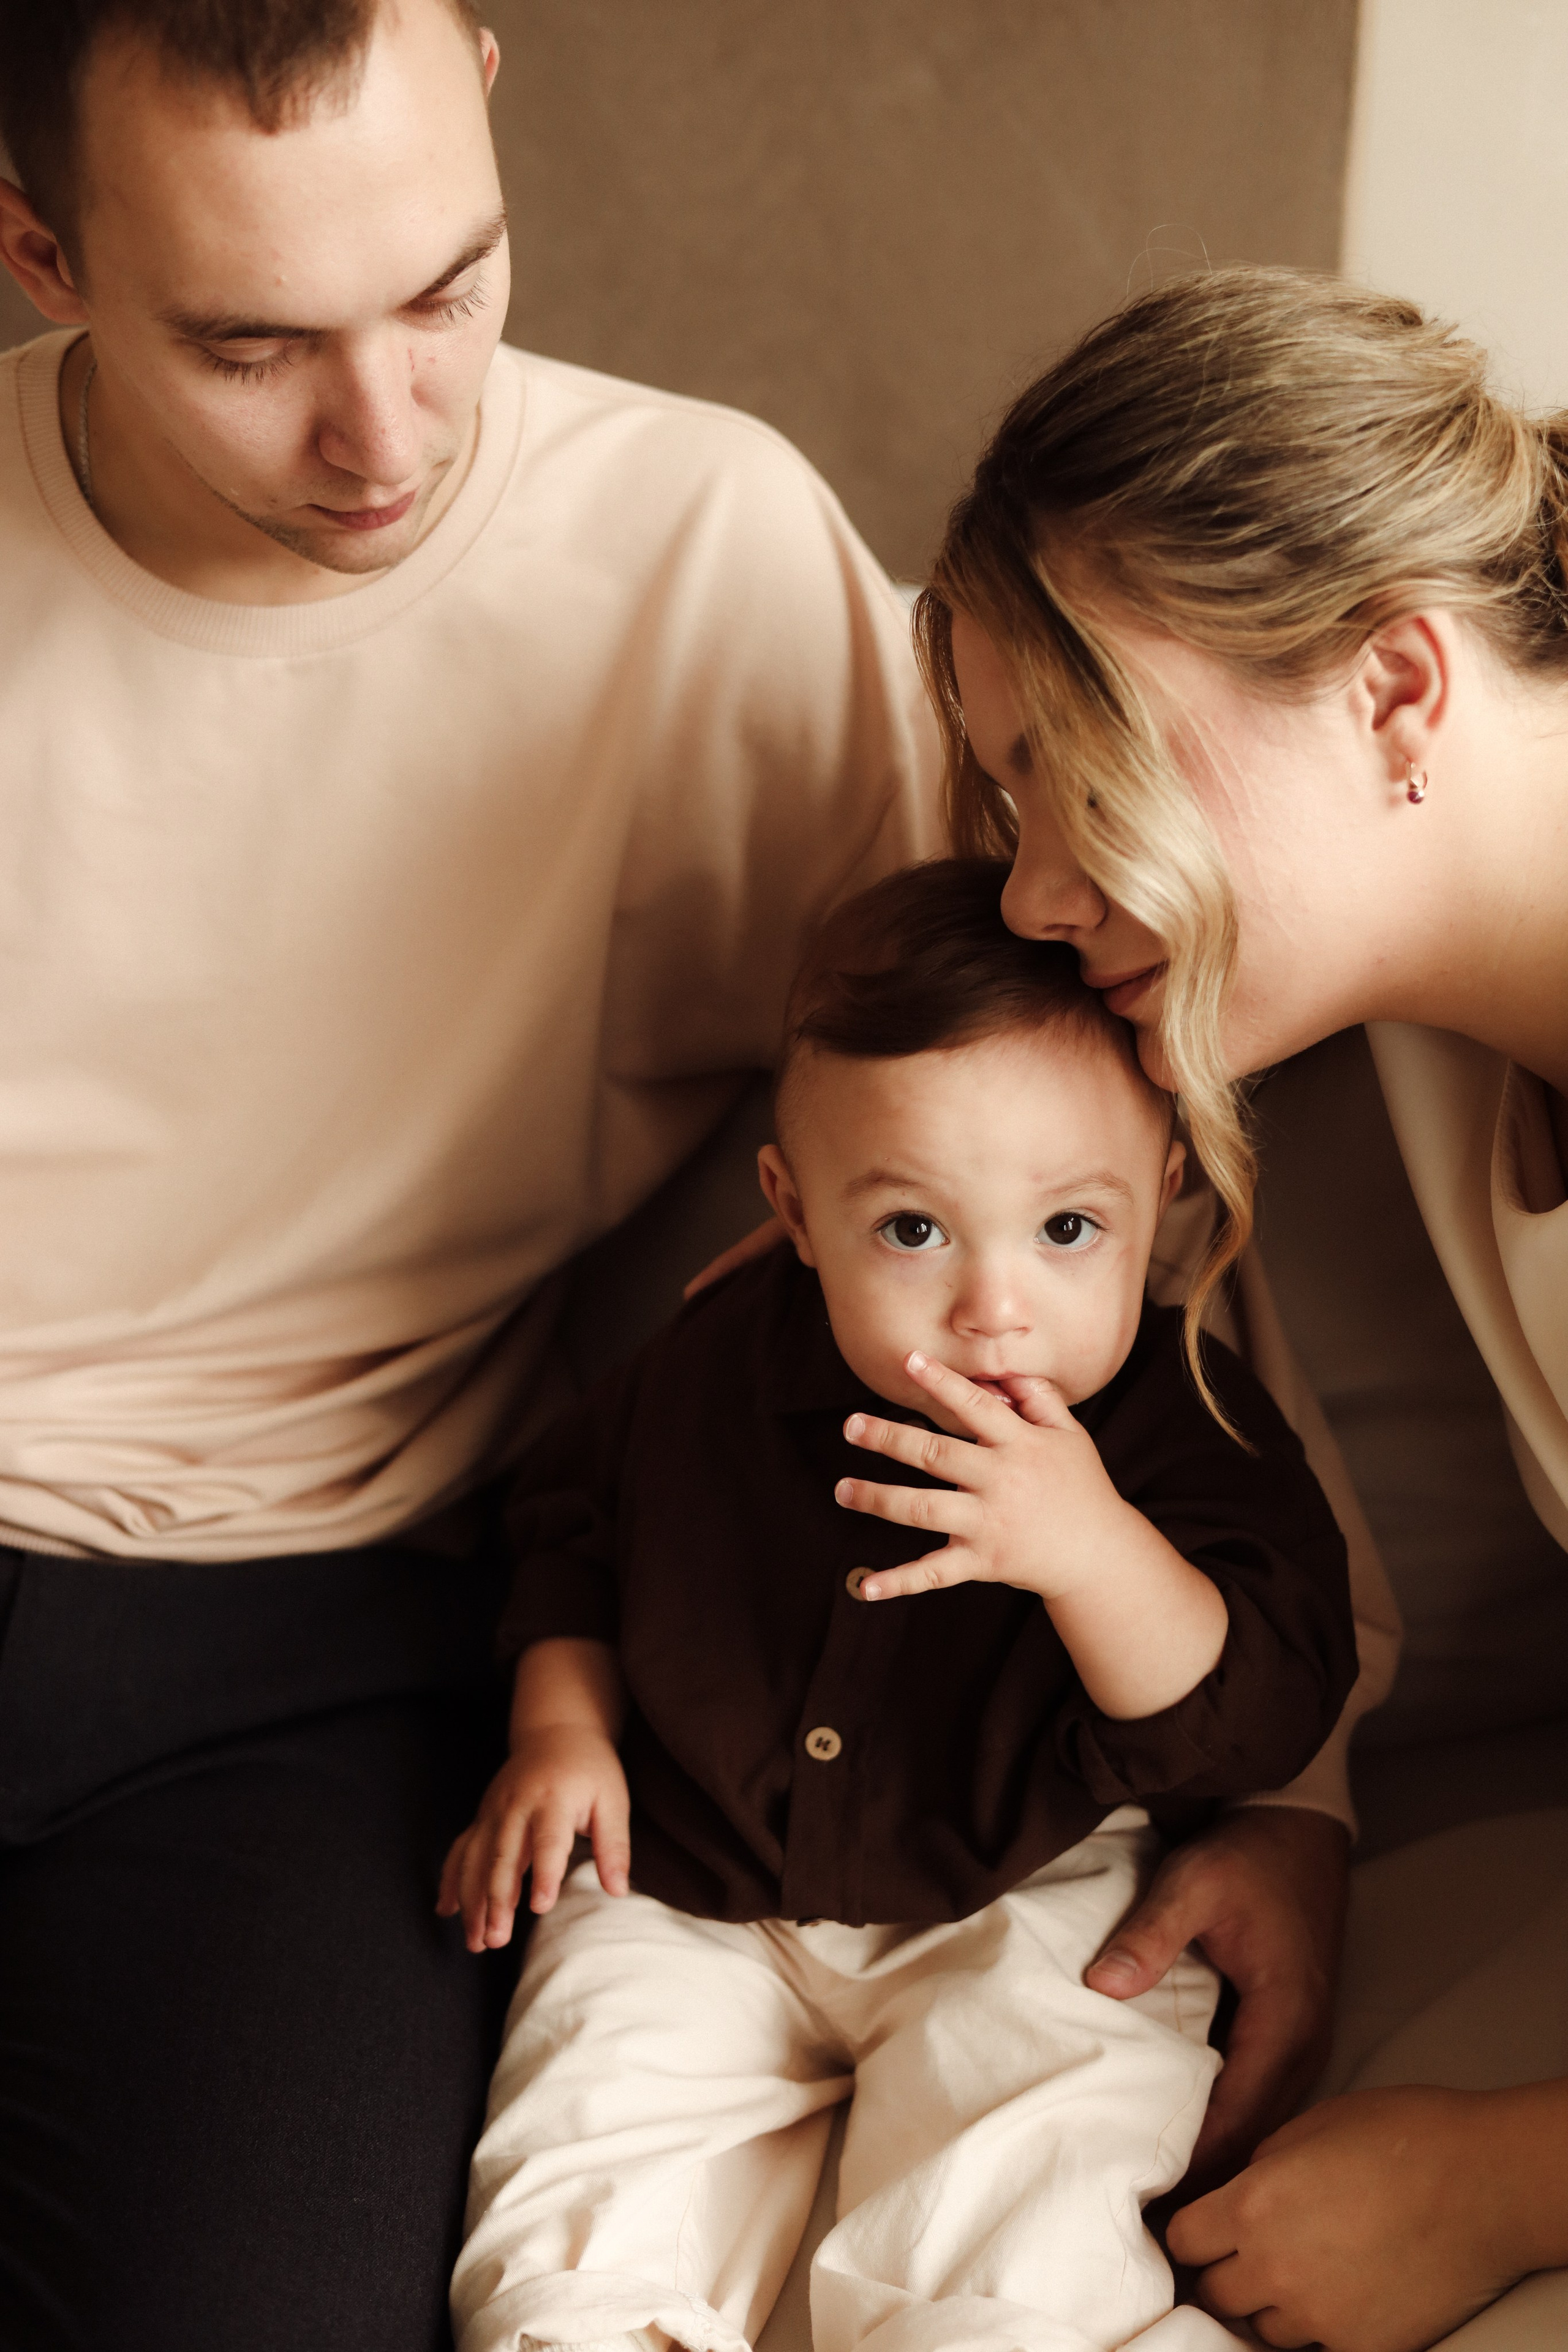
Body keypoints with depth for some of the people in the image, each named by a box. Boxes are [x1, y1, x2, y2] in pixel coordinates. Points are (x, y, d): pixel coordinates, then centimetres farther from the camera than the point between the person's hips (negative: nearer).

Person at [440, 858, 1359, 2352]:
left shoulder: (1188, 1433, -18)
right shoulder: (719, 1369, -8)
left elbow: (1256, 1724, -26)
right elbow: (580, 1520, 13)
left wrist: (1092, 1547, -42)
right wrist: (560, 1726, -1)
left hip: (1027, 1915, -2)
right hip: (696, 1894, 3)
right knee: (582, 2204, -11)